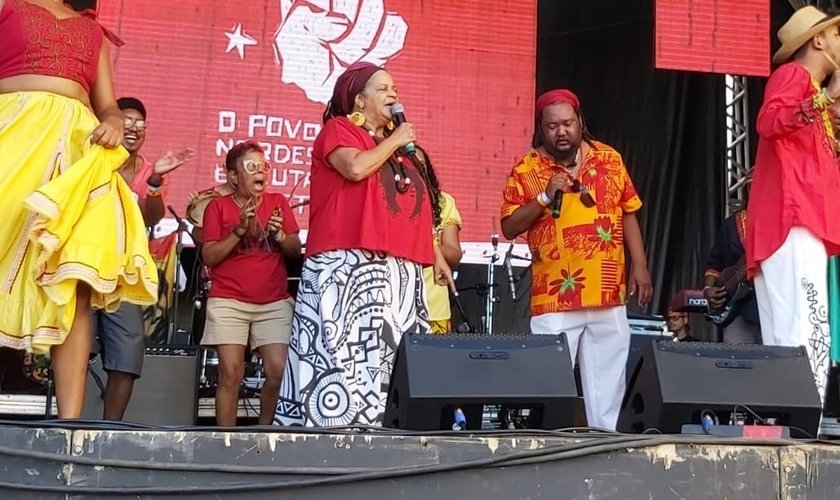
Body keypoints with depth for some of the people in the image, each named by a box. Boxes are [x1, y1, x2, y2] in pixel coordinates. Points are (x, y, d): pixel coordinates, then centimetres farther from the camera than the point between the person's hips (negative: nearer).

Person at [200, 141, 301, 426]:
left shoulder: (278, 202, 10)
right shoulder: (218, 206, 4)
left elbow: (296, 250, 8)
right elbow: (209, 257, -4)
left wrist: (279, 235, -12)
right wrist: (240, 230, -14)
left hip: (275, 303, 2)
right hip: (229, 302, -2)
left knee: (278, 371, -9)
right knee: (231, 373, -7)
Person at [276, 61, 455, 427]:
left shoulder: (401, 145, 26)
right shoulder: (339, 129, 5)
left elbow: (416, 208, 25)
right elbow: (356, 168, -16)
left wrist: (436, 255, 17)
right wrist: (393, 142, -1)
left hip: (400, 269, 7)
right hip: (349, 264, -7)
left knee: (394, 352, 0)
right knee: (344, 347, -12)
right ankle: (336, 423, -11)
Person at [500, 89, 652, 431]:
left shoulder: (609, 159, 8)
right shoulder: (527, 169, -1)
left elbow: (628, 215, 12)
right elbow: (509, 228, -4)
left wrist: (640, 267, 6)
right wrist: (545, 197, -16)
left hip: (609, 296, 3)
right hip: (555, 299, -3)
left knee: (608, 384, 10)